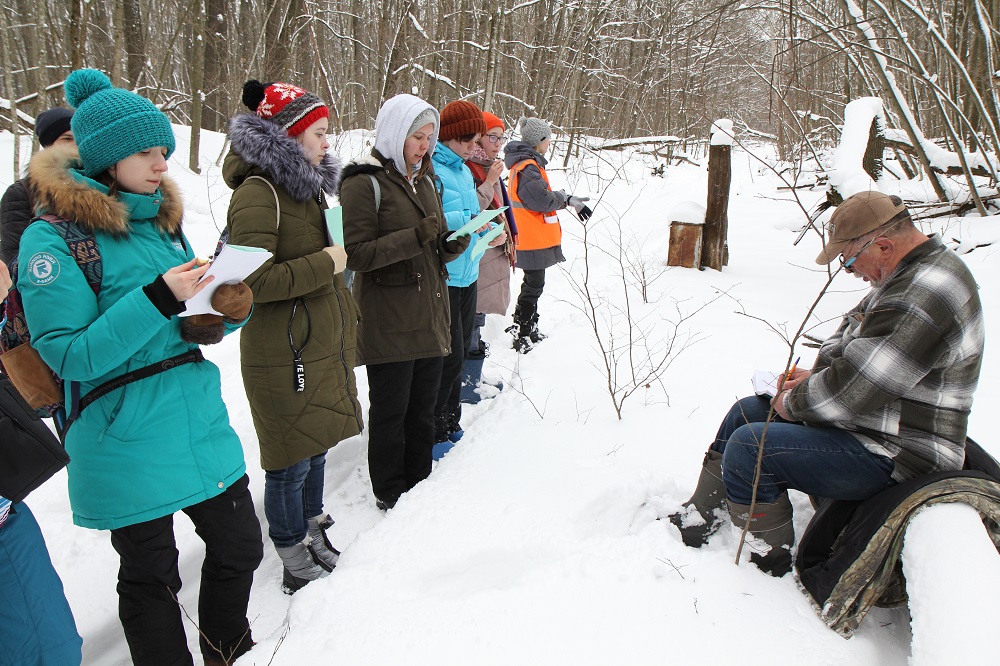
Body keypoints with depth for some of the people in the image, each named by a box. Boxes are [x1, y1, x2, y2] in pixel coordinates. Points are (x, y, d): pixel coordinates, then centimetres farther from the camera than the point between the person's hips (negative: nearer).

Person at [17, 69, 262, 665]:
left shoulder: (160, 219, 9)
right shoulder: (52, 238, -11)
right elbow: (69, 355, -17)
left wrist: (232, 308, -7)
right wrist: (157, 299, -25)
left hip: (203, 424, 6)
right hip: (129, 448, -6)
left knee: (240, 547, 15)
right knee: (151, 578, 9)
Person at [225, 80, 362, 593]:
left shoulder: (306, 186, 13)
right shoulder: (258, 194, -16)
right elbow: (252, 281, -25)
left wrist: (346, 319, 21)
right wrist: (324, 264, -19)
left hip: (325, 348, 9)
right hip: (284, 357, -9)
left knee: (316, 450, 18)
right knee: (291, 463, 4)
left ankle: (314, 536, 35)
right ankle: (295, 562, 20)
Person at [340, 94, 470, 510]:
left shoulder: (424, 180, 16)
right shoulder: (364, 183, -9)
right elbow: (357, 254, -17)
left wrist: (453, 244, -2)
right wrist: (415, 238, -26)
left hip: (429, 319, 7)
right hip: (388, 323, -7)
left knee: (423, 407, 16)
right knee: (390, 411, 5)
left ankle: (419, 483, 31)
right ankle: (389, 494, 22)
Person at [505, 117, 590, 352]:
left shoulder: (526, 163, 15)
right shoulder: (528, 167, -18)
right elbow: (542, 200, -25)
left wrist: (569, 200, 13)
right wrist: (566, 198, -13)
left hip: (533, 236, 11)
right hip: (534, 238, -11)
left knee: (532, 284, 21)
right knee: (533, 286, -4)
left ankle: (523, 328, 33)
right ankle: (524, 339, 3)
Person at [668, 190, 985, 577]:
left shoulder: (921, 298, -28)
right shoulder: (907, 274, 6)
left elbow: (854, 388, -30)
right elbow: (852, 334, 19)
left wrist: (793, 404, -12)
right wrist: (818, 375, 2)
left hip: (892, 455, -11)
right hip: (871, 421, 11)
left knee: (746, 448, -19)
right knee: (746, 412, 13)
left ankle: (771, 567, -1)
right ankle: (697, 519, 24)